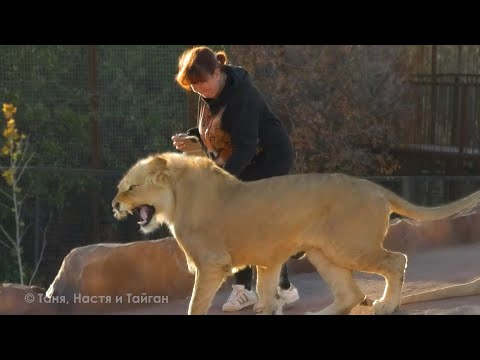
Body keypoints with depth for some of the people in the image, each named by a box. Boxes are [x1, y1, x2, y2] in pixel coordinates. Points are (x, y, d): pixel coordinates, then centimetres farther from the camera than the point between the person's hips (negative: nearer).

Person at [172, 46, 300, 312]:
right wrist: (189, 139, -8)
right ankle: (243, 289, 7)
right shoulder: (207, 95, -2)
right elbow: (208, 131, 13)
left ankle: (284, 288, -1)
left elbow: (246, 144, -34)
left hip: (269, 159, -8)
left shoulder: (242, 94, -29)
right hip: (240, 164, 8)